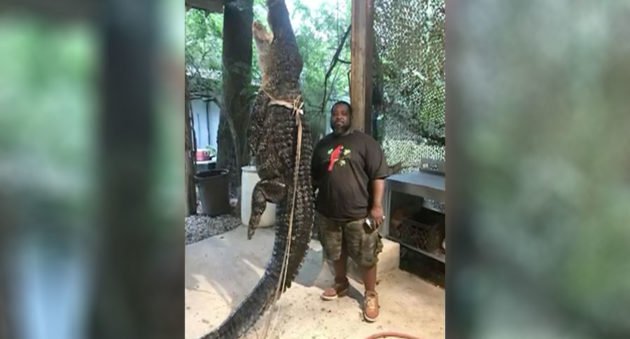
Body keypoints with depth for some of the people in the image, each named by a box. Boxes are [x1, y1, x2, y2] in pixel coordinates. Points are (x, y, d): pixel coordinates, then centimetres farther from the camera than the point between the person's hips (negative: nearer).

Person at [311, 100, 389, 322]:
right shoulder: (322, 145, 9)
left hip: (359, 213, -4)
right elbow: (314, 178, 15)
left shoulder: (365, 142, -6)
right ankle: (341, 284, 42)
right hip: (328, 213, 5)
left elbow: (378, 176, -10)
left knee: (366, 258, 7)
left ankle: (370, 295, 26)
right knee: (335, 253, 20)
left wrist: (377, 206, -15)